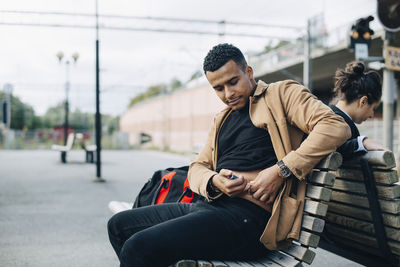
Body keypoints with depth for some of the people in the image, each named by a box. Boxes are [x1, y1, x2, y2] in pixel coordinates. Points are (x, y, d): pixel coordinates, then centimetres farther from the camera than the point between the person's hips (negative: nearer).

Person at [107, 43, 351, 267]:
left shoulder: (281, 93, 4)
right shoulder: (222, 120, 26)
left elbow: (337, 127, -11)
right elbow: (197, 167, 23)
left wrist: (281, 170, -18)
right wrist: (213, 181, -2)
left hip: (249, 214, -9)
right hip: (208, 206, 9)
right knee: (119, 225, 10)